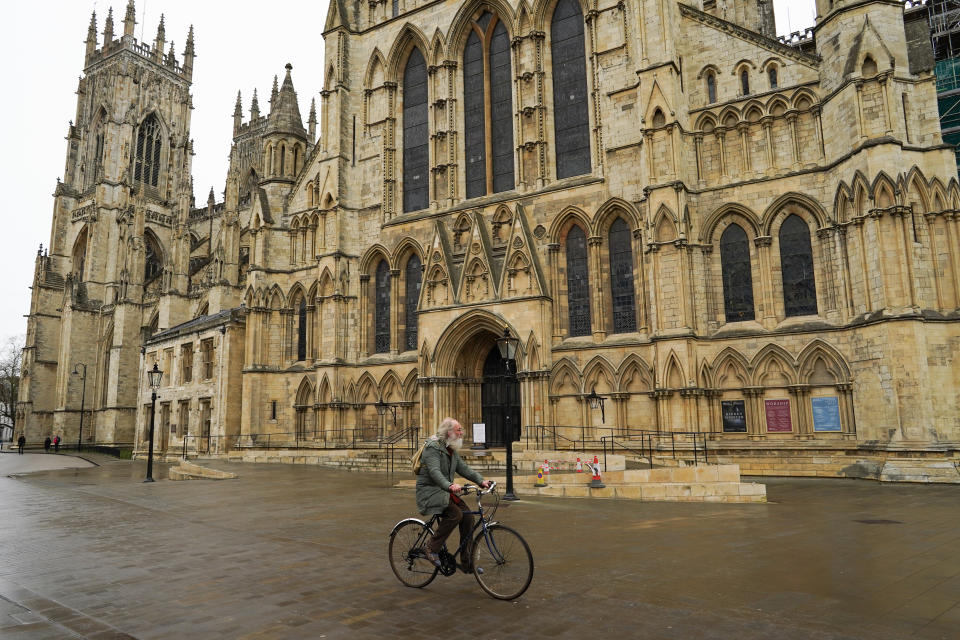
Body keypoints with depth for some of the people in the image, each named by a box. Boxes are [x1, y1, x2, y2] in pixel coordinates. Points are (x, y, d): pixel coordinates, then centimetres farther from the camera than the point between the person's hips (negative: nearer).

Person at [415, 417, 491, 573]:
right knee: (455, 514, -29)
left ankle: (466, 563, 2)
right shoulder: (432, 448, -16)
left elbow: (463, 468, 8)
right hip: (430, 492, -8)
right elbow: (435, 472, -30)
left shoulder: (452, 450, 13)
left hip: (445, 492, 8)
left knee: (468, 517, -7)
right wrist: (449, 485, -48)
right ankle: (432, 548, -12)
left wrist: (481, 480, -6)